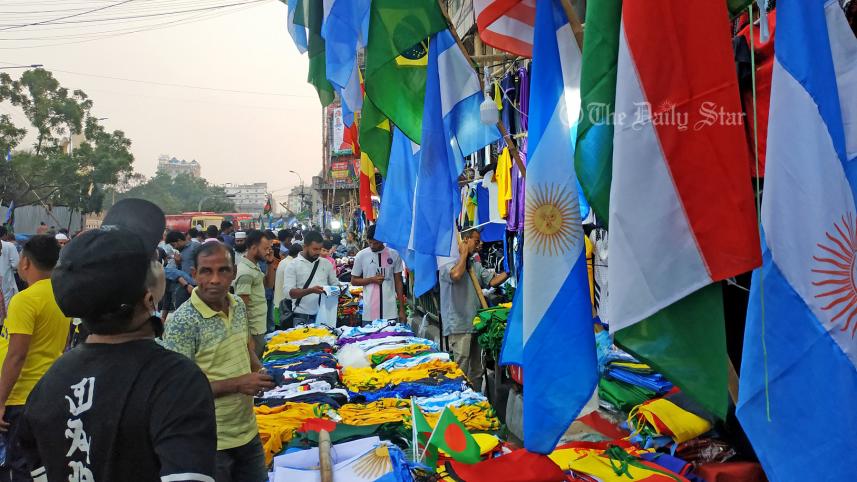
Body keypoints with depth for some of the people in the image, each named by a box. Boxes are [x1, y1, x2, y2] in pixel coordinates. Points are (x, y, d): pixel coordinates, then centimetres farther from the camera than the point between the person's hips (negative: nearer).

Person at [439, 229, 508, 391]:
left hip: (476, 324, 8)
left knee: (476, 371, 16)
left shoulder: (476, 265, 16)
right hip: (459, 326, -8)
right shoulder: (447, 264, -7)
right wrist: (464, 253, -14)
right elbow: (456, 275, -29)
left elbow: (492, 281, 7)